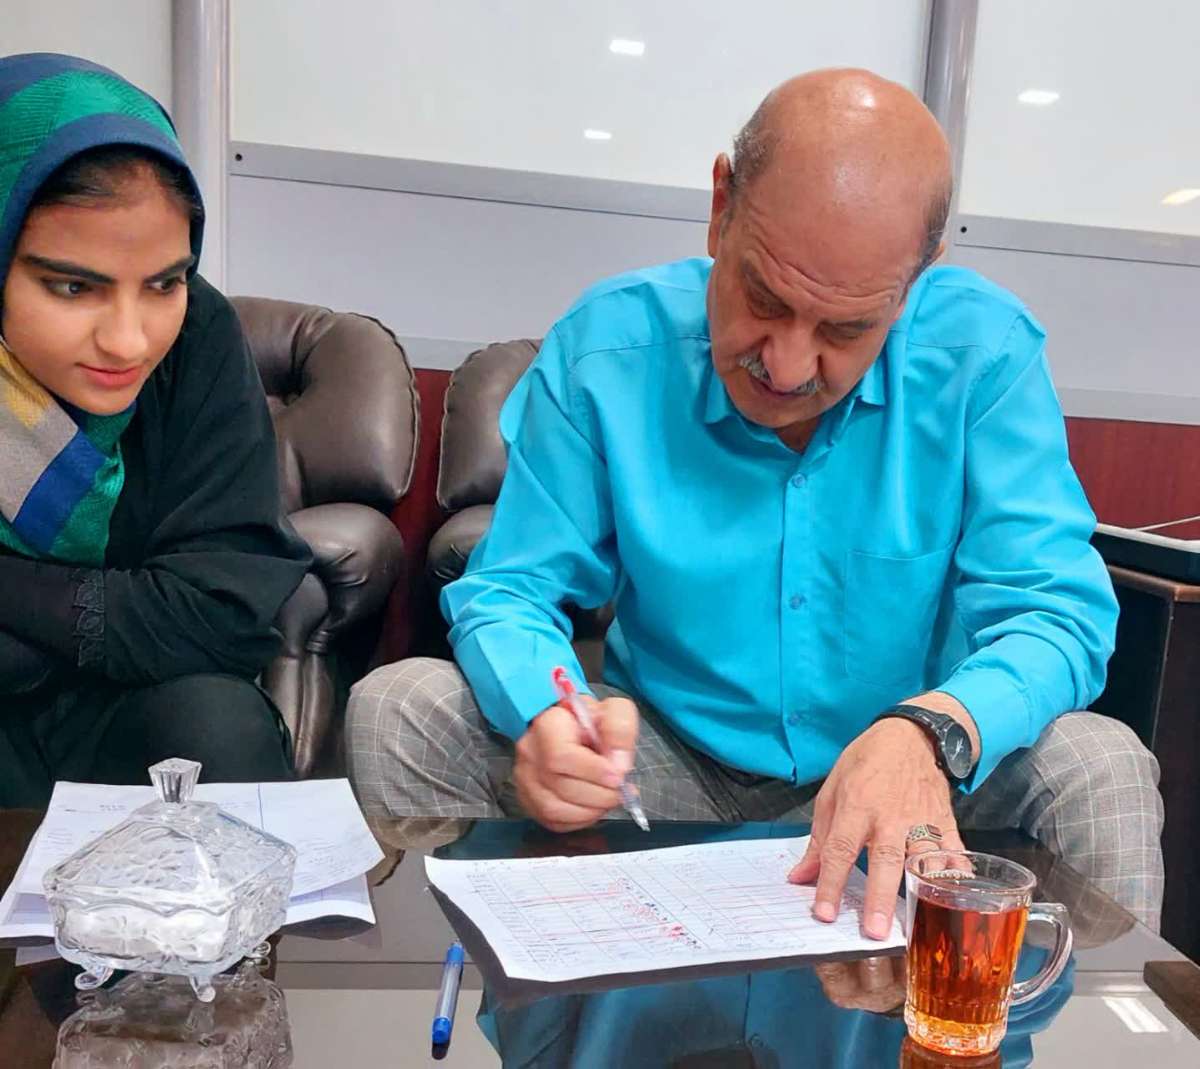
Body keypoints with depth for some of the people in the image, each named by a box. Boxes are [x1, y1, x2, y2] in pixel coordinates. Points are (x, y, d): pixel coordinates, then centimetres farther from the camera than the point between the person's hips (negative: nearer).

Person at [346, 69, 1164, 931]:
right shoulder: (606, 344, -11)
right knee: (399, 712, -17)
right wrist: (545, 711, -31)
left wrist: (930, 730, -38)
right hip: (667, 762, 1)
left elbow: (1057, 612, -15)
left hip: (899, 792, 0)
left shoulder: (984, 351, -12)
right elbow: (508, 591, -7)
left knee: (1103, 768, -27)